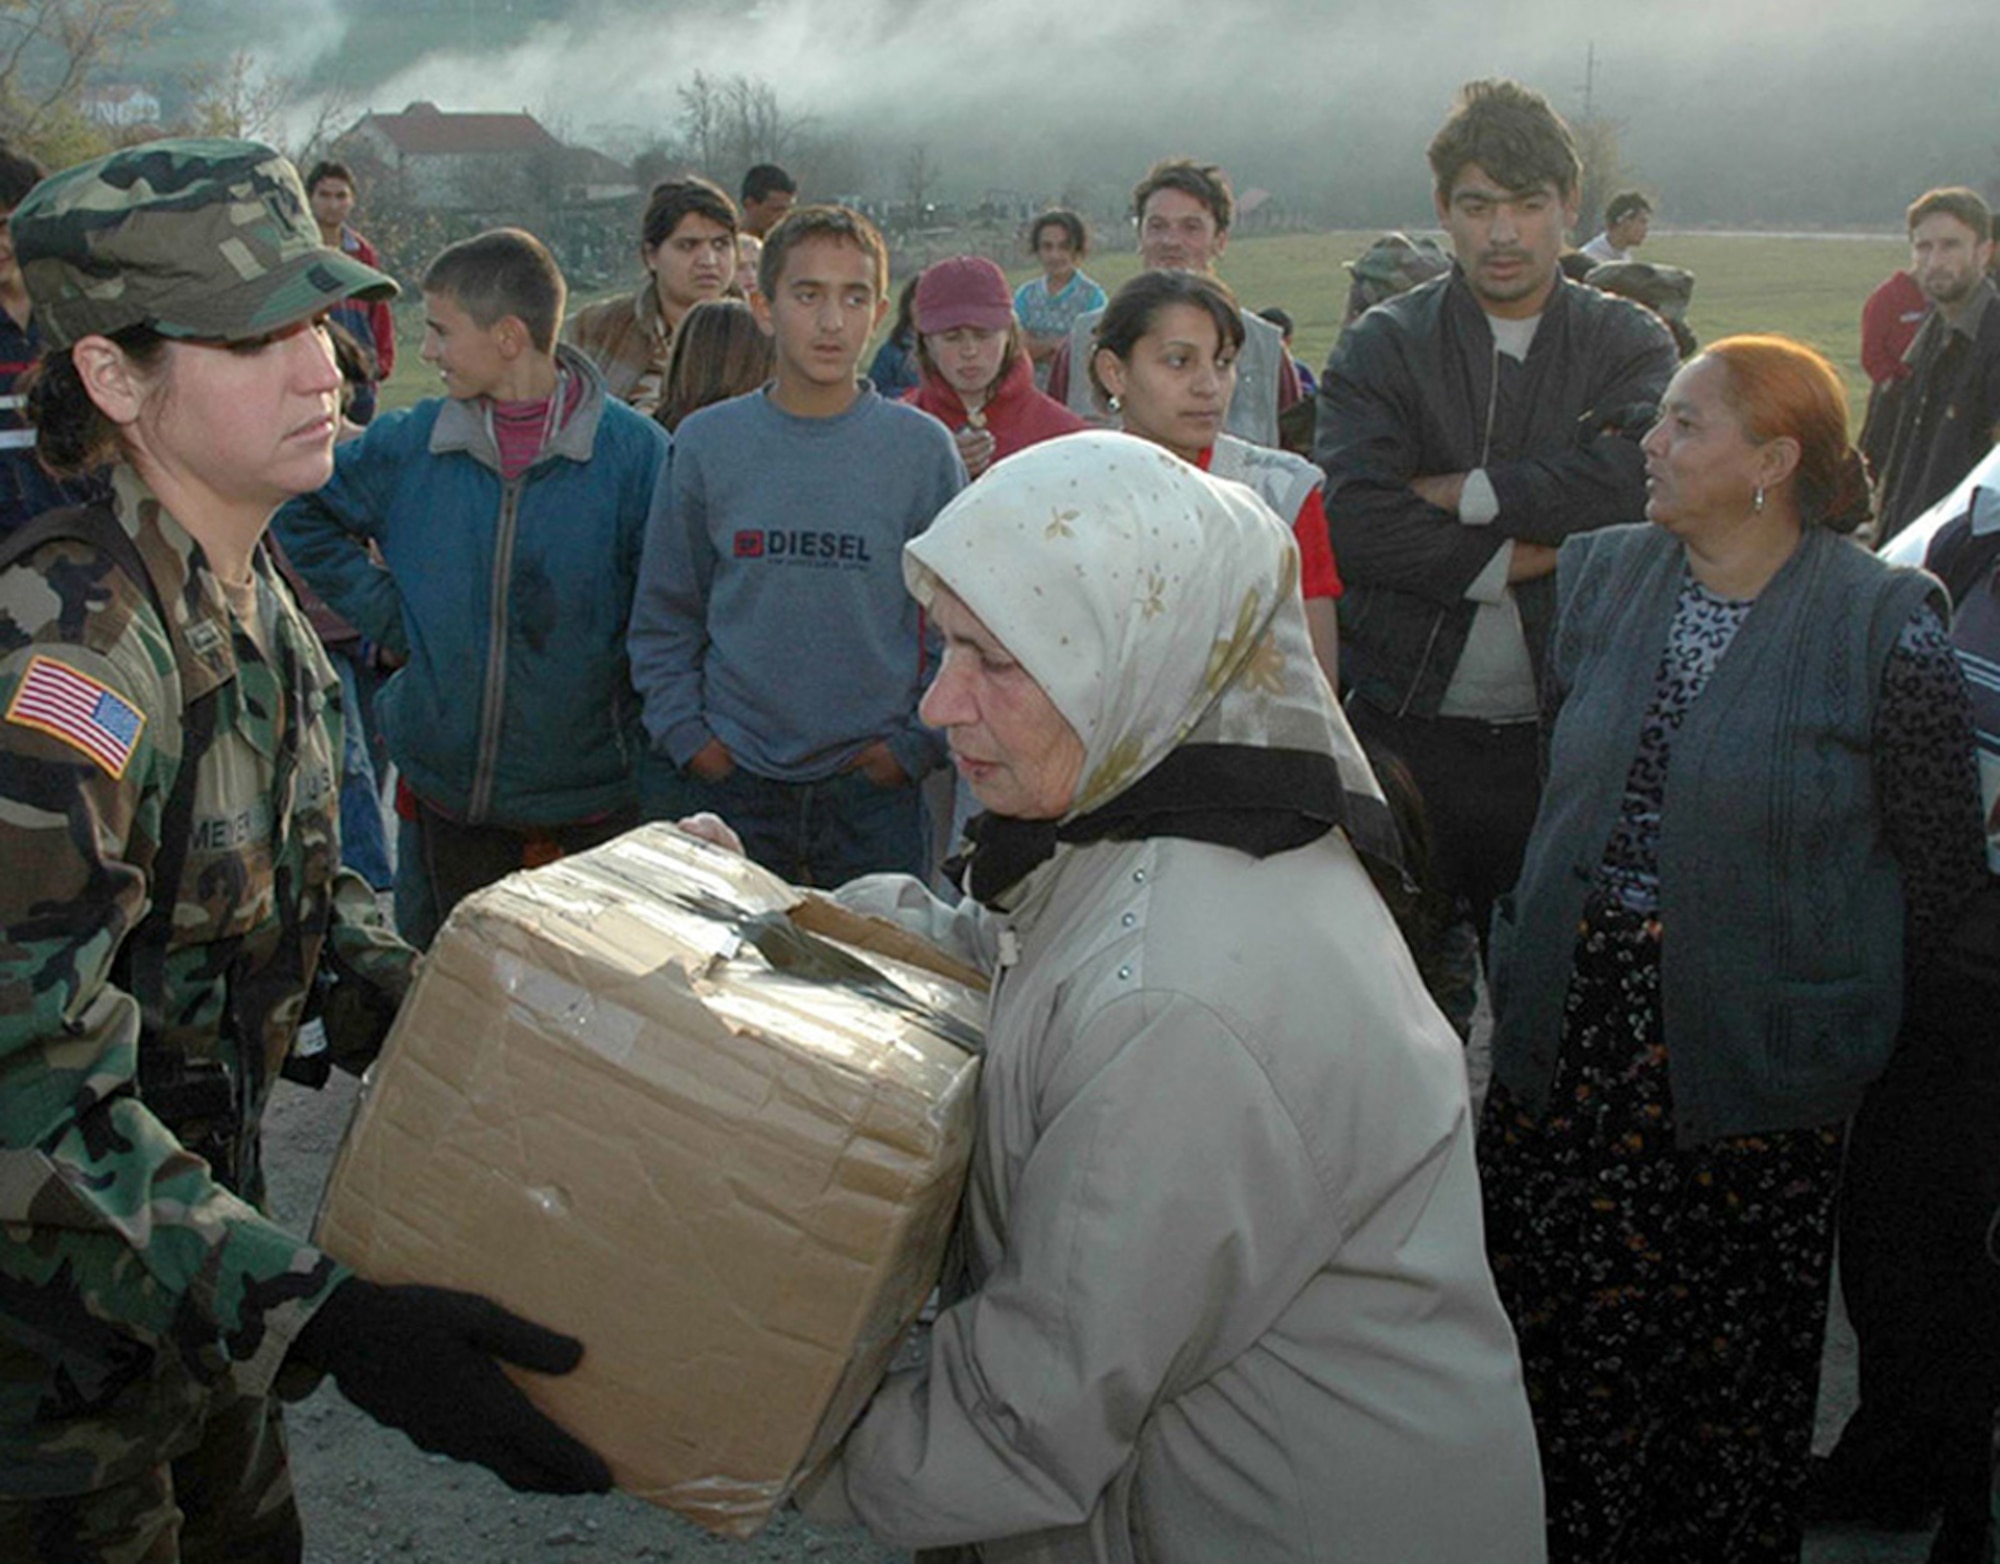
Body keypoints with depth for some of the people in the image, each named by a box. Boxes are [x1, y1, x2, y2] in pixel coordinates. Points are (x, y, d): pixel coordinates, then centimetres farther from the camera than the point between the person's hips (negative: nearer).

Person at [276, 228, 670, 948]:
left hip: (591, 803, -3)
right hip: (442, 796, 3)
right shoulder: (408, 444, -1)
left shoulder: (635, 450, -9)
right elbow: (297, 513, 13)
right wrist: (382, 611, 5)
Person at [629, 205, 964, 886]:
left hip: (875, 787, 0)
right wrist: (686, 734, -2)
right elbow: (663, 619, 7)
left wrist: (916, 744, -4)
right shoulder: (705, 442, 1)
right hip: (725, 782, 1)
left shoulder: (922, 447, -2)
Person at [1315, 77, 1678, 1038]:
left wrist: (1461, 492, -13)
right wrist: (1532, 553, -13)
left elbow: (1641, 482, -16)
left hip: (1568, 734, 1)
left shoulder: (1630, 346, 6)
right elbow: (1354, 524, -15)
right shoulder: (1382, 347, 2)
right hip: (1405, 730, -1)